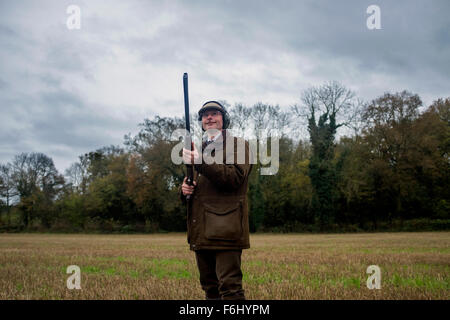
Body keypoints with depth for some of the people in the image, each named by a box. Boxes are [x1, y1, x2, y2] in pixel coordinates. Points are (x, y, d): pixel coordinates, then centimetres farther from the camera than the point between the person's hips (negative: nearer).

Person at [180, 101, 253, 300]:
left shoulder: (238, 145, 4)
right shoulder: (199, 150, 25)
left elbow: (234, 177, -12)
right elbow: (192, 185, 29)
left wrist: (201, 162, -18)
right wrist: (184, 189, 4)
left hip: (225, 229, -7)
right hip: (201, 231, 7)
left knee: (230, 287, -12)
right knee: (210, 289, 12)